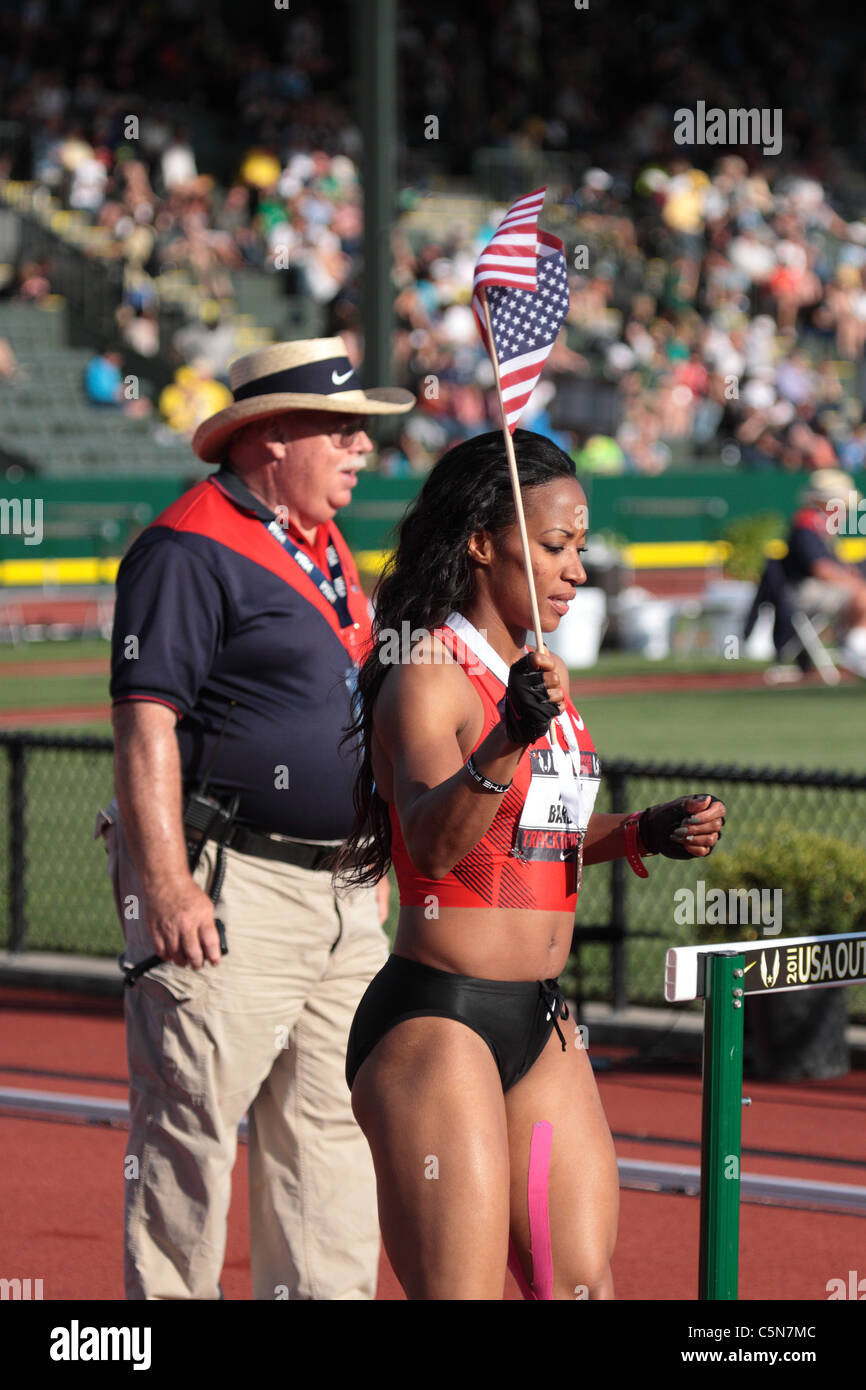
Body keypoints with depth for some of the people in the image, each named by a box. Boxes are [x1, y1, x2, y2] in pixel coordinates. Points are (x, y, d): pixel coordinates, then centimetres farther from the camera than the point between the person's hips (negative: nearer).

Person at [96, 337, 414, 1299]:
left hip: (340, 888, 9)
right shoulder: (190, 550, -11)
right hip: (230, 892, -9)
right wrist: (166, 884, -23)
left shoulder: (324, 550, 18)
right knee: (192, 1124, -5)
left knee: (333, 1127, 10)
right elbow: (146, 723, -16)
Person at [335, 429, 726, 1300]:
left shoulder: (535, 671, 14)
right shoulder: (429, 677, -13)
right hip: (435, 1022, -9)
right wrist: (508, 744, -45)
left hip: (540, 1027, 9)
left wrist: (643, 835, 11)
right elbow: (435, 844, -30)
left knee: (585, 1287, 8)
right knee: (462, 1292, -11)